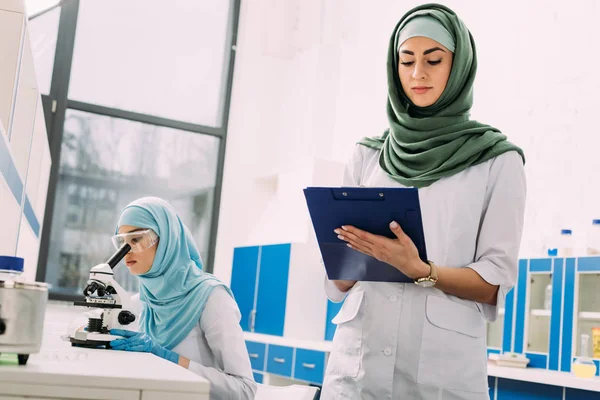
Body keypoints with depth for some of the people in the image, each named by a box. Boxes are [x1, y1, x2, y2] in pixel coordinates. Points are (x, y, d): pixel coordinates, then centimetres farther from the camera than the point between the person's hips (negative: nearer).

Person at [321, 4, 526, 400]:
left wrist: (420, 270, -20)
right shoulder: (367, 156, 9)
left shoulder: (498, 160, 2)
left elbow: (493, 284, -4)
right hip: (356, 358, 2)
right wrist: (356, 250, -13)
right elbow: (339, 281, 8)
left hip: (444, 367, -2)